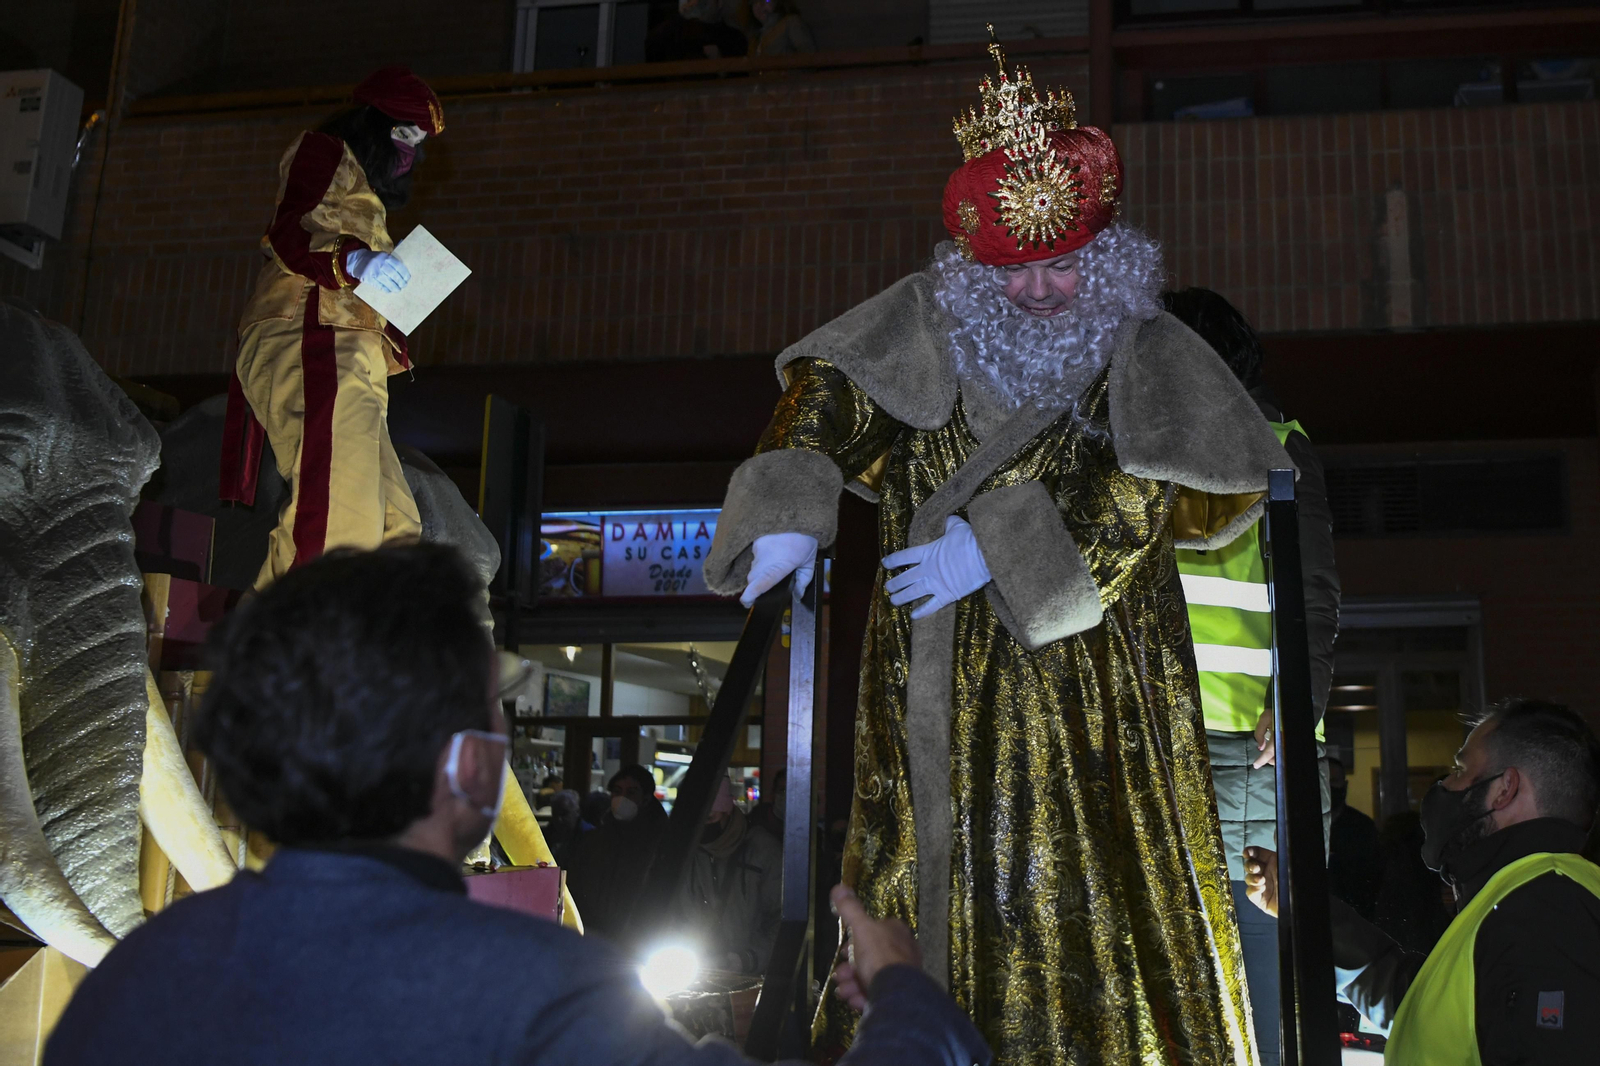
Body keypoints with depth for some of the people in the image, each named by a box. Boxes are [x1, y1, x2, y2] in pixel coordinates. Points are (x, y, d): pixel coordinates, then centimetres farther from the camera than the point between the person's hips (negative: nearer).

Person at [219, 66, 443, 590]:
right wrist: (353, 259, -25)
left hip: (342, 361, 10)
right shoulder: (324, 151, 10)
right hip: (310, 339, -10)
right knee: (337, 521, -25)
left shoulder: (363, 195, 35)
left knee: (394, 524, -3)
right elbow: (288, 232, -9)